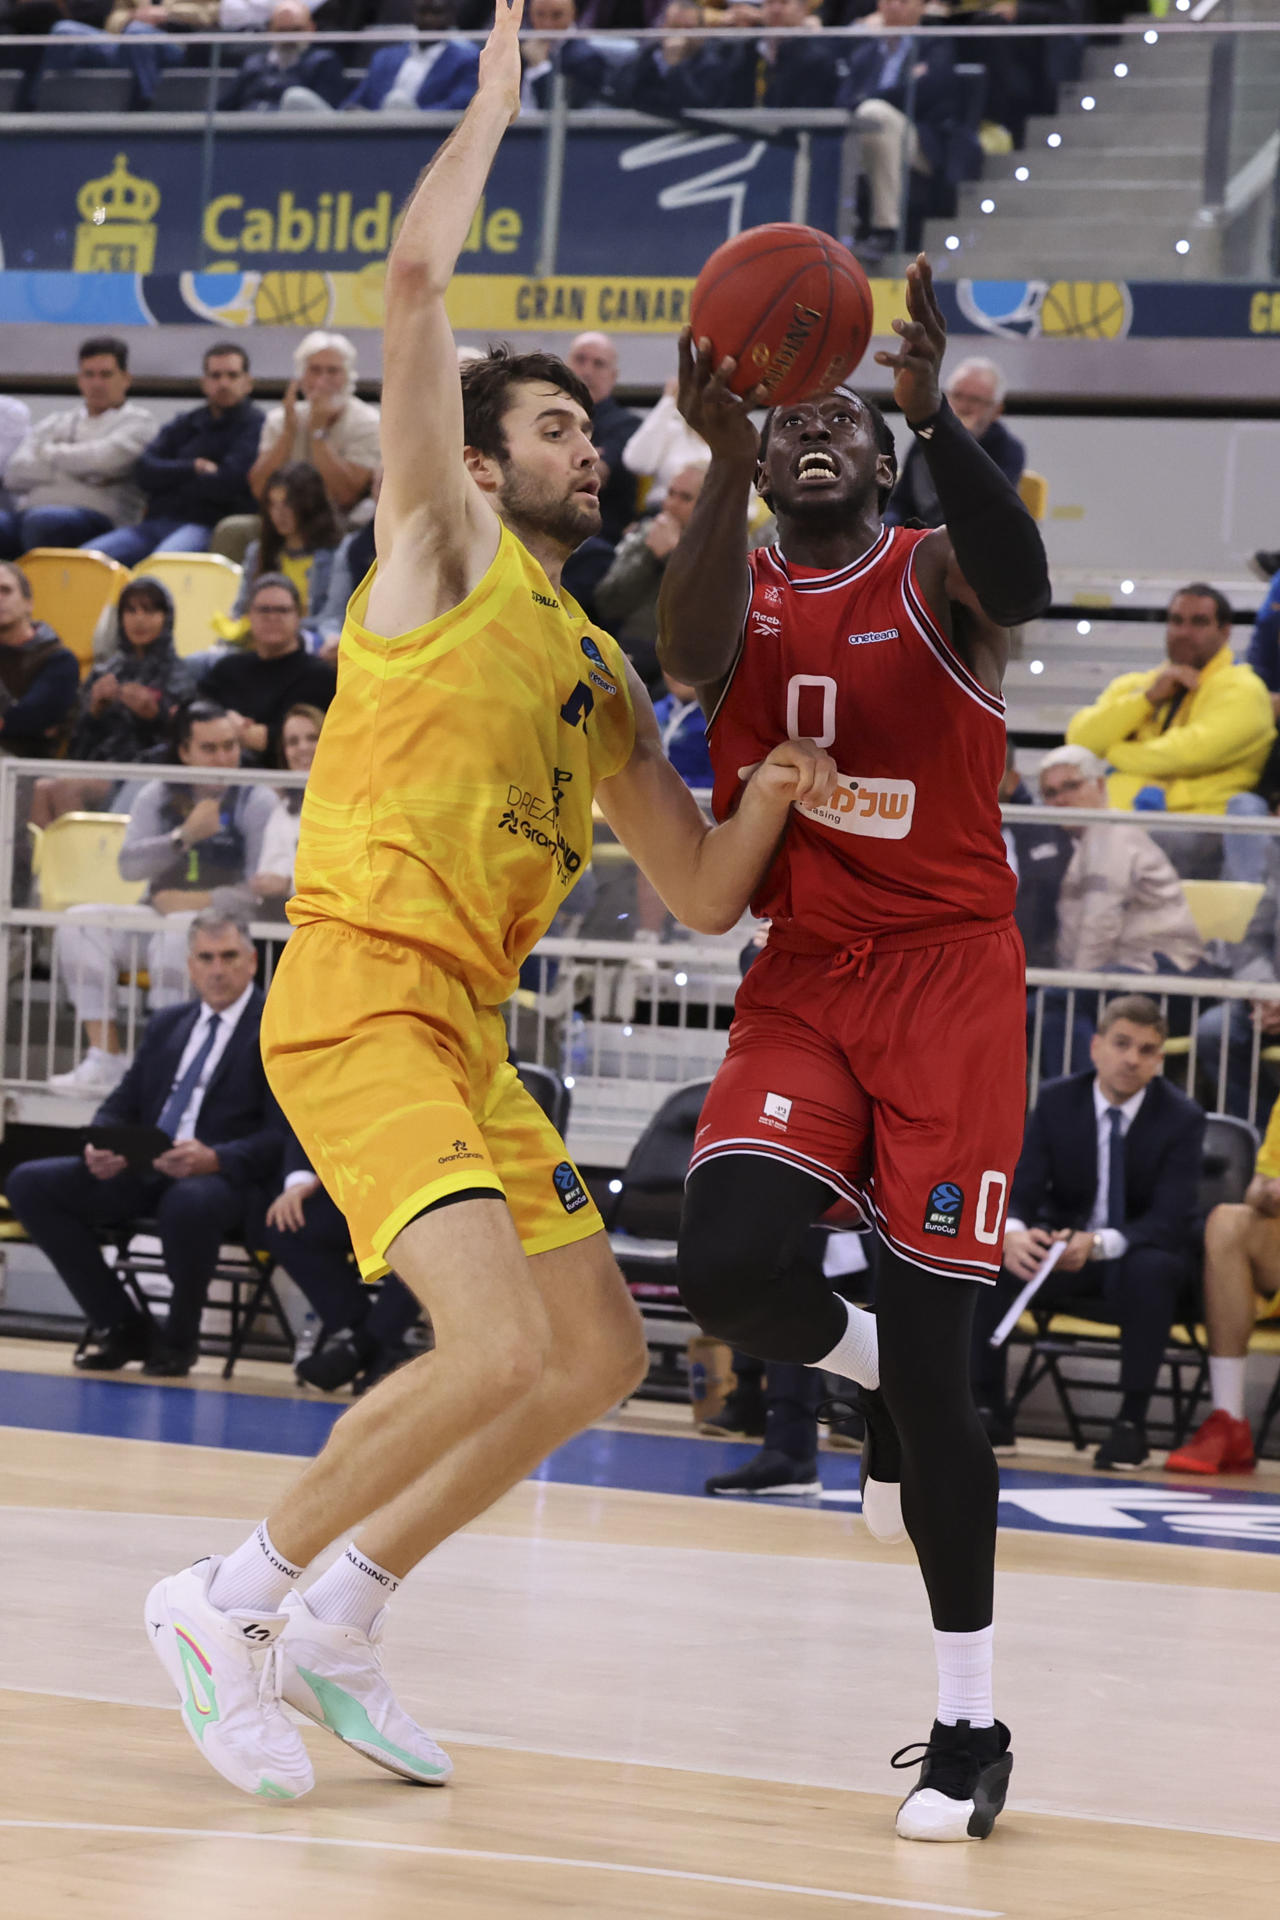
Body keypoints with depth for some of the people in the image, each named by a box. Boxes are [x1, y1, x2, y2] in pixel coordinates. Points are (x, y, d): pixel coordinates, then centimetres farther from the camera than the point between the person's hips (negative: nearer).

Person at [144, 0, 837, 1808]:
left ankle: (337, 1618, 19)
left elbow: (701, 896, 22)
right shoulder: (445, 548, 2)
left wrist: (771, 802, 1)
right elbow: (416, 280, -9)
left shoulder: (598, 671, 22)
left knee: (598, 1355, 10)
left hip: (469, 1028, 9)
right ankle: (228, 1599, -5)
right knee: (501, 1348, -21)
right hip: (360, 993, -9)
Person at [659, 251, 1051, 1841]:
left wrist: (936, 412, -42)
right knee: (727, 1268, -21)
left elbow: (1023, 582, -27)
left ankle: (973, 1725, 6)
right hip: (802, 982, 3)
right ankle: (872, 1375, 17)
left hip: (947, 978, -3)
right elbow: (688, 656, -19)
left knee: (931, 1352, -5)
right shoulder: (740, 589, 7)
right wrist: (724, 459, -34)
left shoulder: (934, 577, -1)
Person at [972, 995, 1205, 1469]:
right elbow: (1019, 1190, -9)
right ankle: (988, 1409, -16)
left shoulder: (1182, 1118, -12)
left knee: (1149, 1270, -39)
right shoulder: (1056, 1101, -4)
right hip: (1064, 1247, 2)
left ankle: (1131, 1421, -28)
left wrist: (1099, 1244, -40)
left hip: (1144, 1256, -2)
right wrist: (1013, 1234, -36)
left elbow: (1170, 1220, -21)